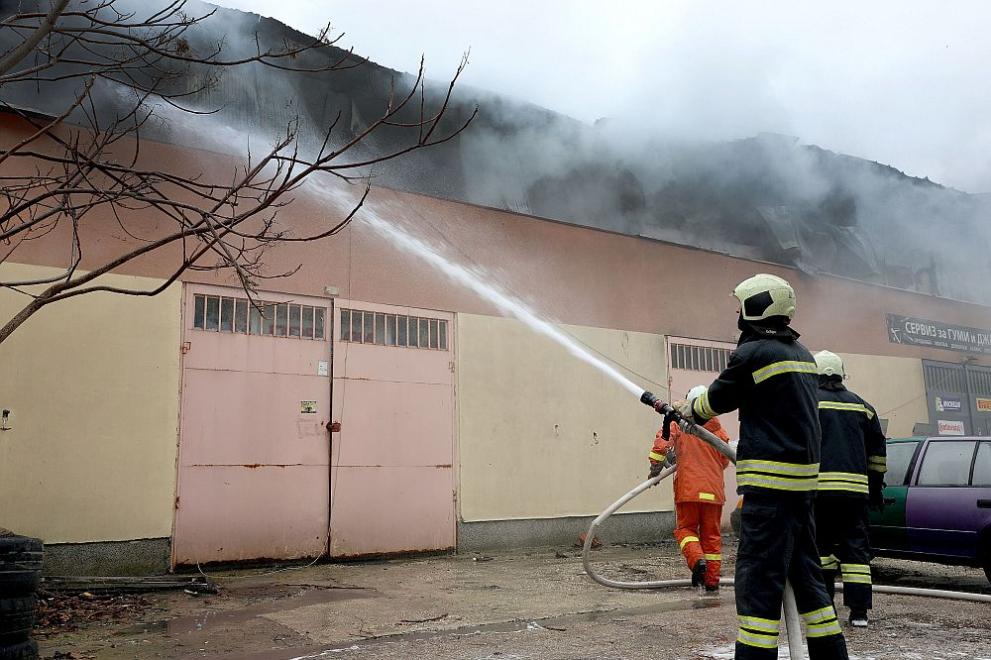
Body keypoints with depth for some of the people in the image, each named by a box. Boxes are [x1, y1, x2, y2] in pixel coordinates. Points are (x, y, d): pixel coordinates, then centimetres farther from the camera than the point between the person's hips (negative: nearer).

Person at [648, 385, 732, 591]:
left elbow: (662, 441, -14)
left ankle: (697, 559, -17)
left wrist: (655, 468, -4)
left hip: (688, 487, -2)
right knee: (711, 534, 11)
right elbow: (724, 460, 14)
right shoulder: (716, 428, 6)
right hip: (713, 488, 2)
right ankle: (712, 581, 13)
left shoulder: (678, 424, -1)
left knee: (685, 528, 11)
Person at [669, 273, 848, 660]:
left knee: (758, 577, -6)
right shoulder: (801, 354, 15)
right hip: (802, 479, 9)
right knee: (803, 572, 18)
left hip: (770, 482, -9)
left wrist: (687, 409, 22)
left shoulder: (754, 353, -11)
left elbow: (716, 400, 1)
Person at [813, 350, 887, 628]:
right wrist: (877, 488, 28)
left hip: (818, 487, -3)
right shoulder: (862, 406, 16)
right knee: (855, 546, 7)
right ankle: (859, 611, 4)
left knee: (821, 545, 6)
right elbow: (877, 451, 20)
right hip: (855, 488, 3)